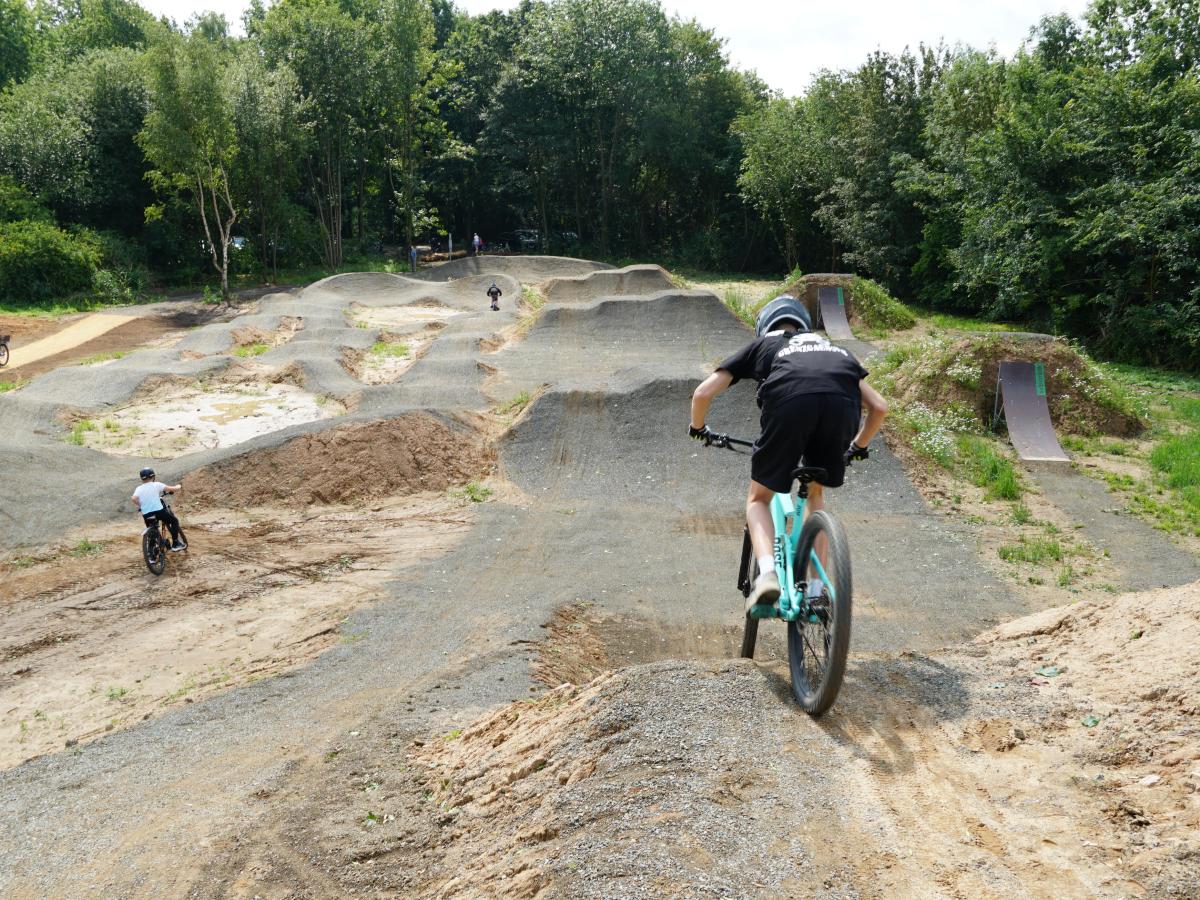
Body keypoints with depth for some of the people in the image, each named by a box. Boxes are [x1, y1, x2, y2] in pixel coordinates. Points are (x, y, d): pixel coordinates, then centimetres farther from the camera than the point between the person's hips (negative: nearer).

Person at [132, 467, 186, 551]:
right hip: (159, 511, -3)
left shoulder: (139, 489, 9)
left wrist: (140, 505, 9)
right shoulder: (156, 485, 2)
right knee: (174, 521, 19)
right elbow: (172, 489, -2)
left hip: (146, 515, 3)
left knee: (151, 529, 29)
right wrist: (178, 486, 20)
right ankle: (175, 544, 12)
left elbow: (134, 498, -11)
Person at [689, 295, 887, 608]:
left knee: (758, 499, 17)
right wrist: (858, 447, 53)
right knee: (815, 491, 28)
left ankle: (767, 573, -7)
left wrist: (698, 428, 45)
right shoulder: (833, 348, 41)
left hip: (789, 403, -3)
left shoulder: (762, 343, 34)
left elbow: (703, 393, 25)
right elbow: (879, 406, 35)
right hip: (842, 404, 3)